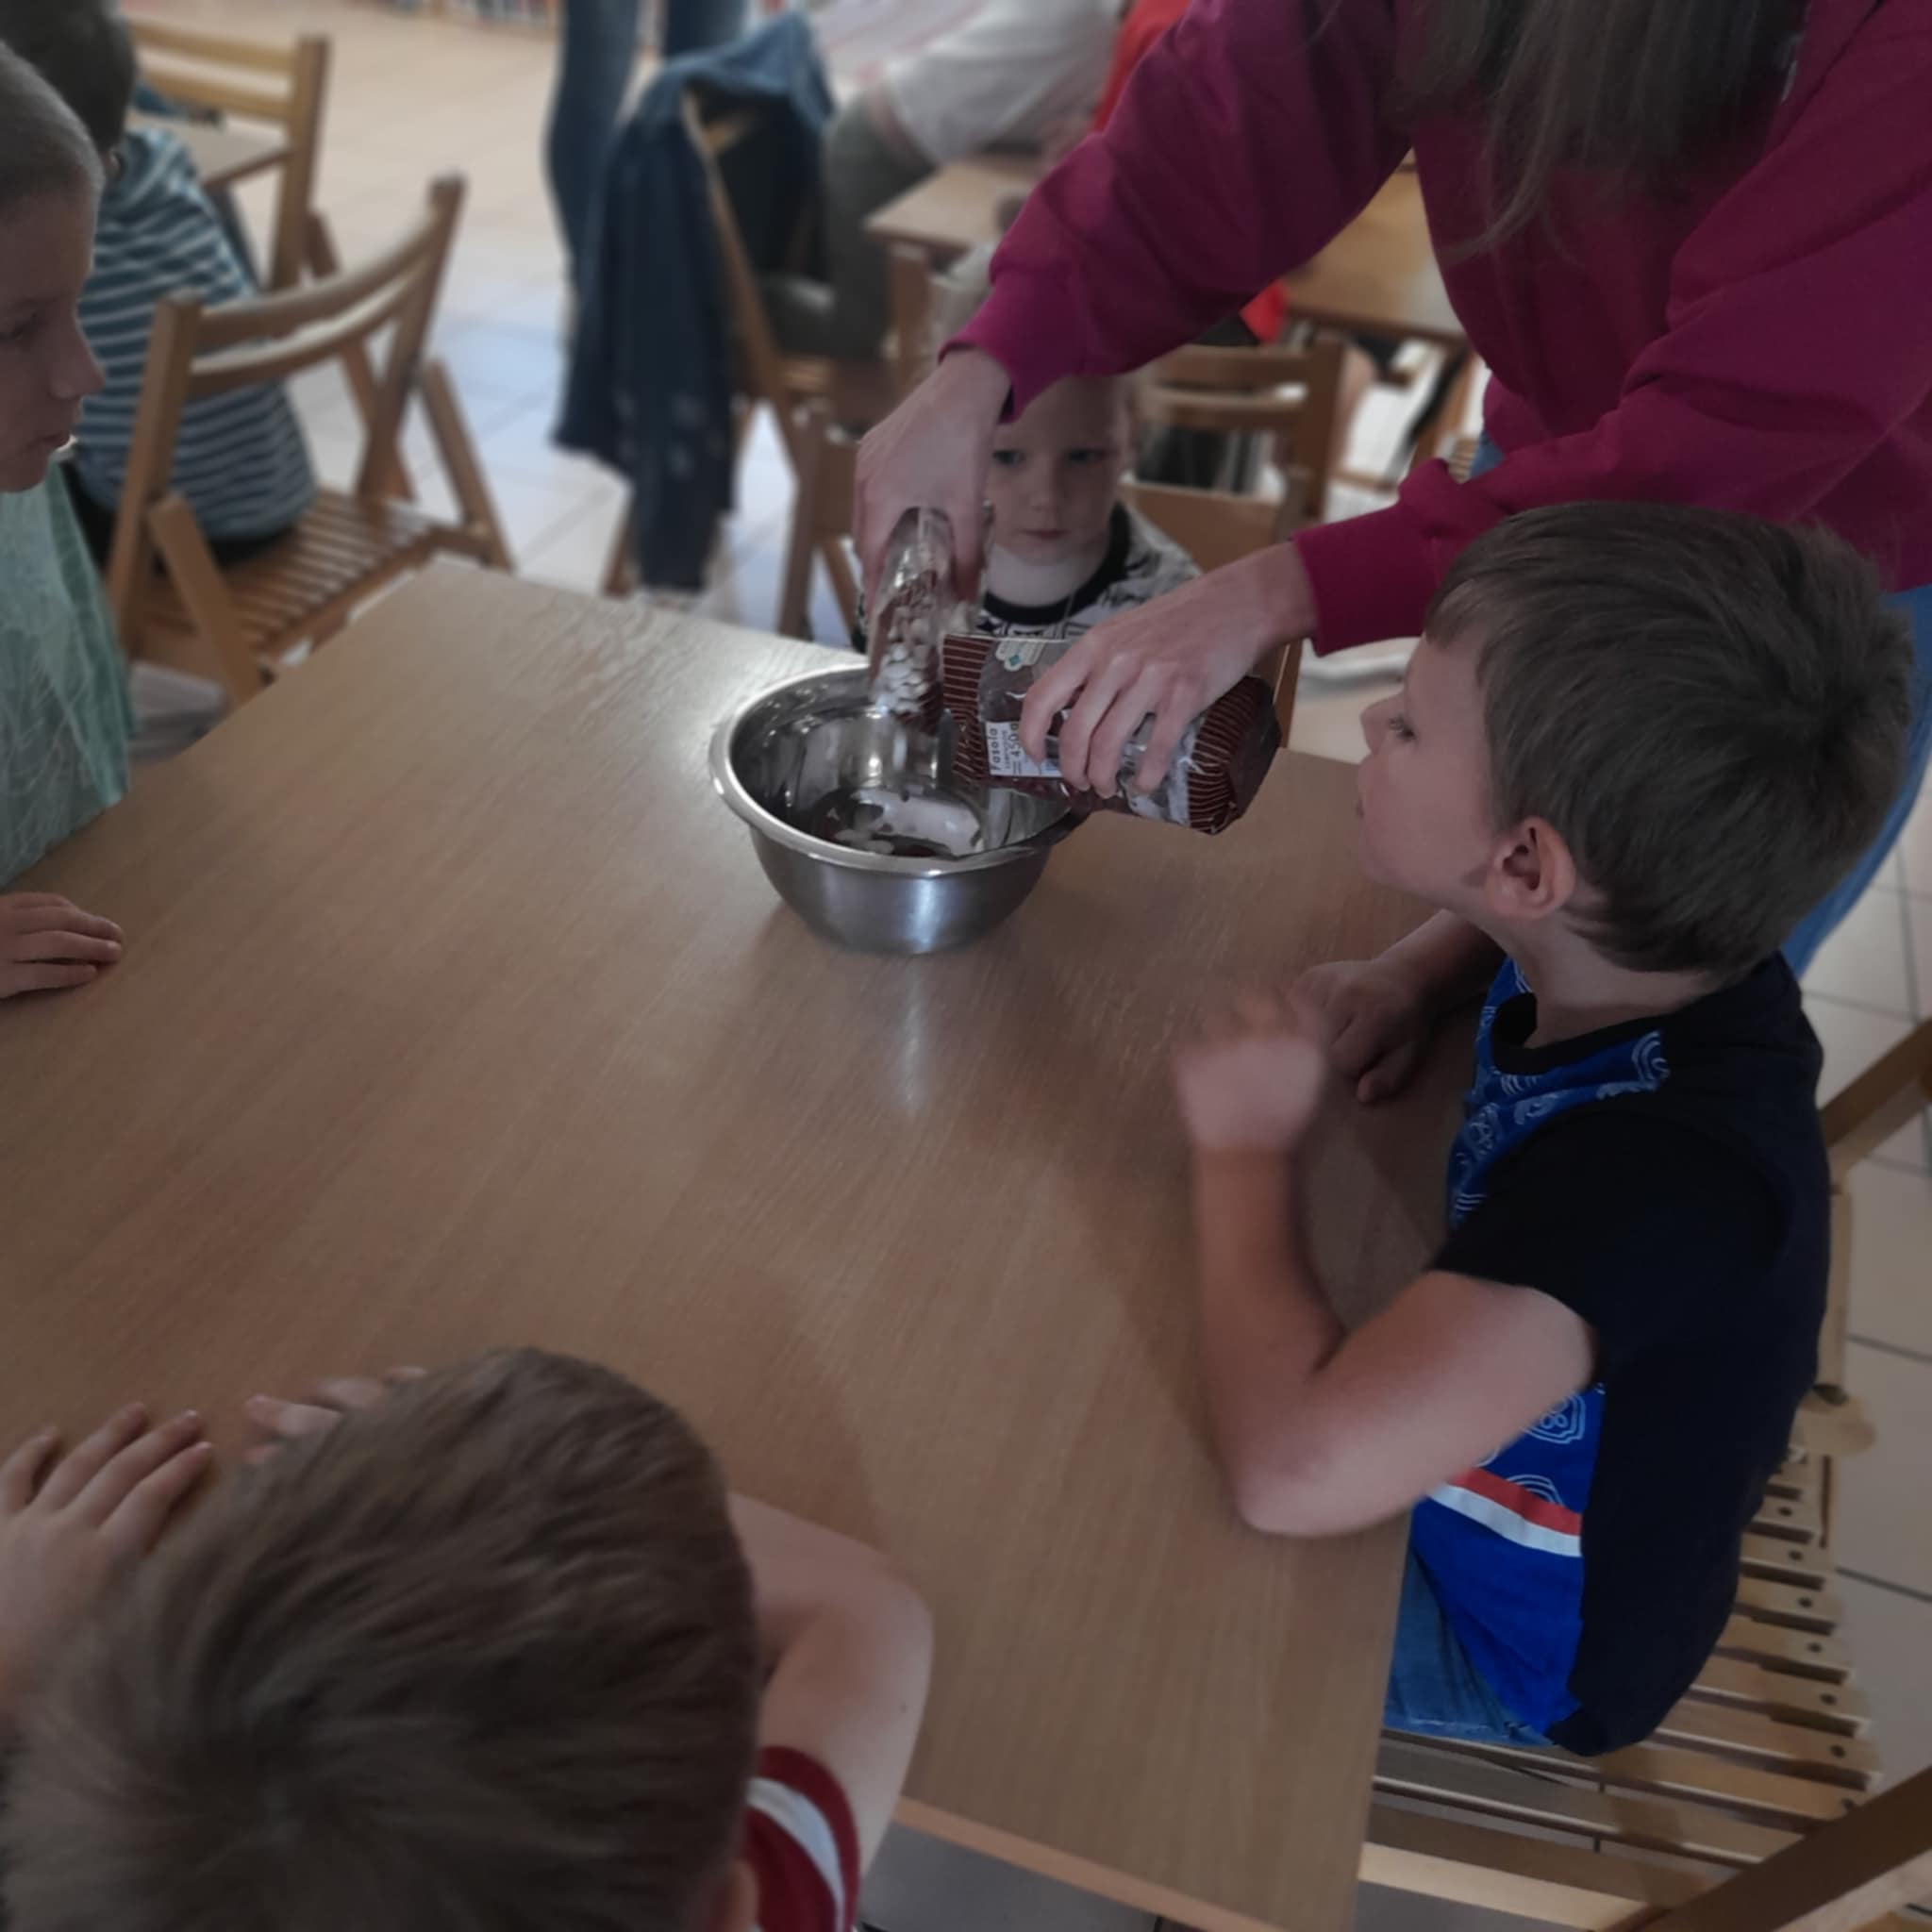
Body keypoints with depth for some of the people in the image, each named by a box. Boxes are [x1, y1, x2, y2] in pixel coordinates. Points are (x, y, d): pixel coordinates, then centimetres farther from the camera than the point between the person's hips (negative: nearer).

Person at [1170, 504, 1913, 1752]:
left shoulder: (1655, 1176, -42)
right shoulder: (1662, 953, -18)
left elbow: (1295, 1469, -53)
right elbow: (1526, 926, 8)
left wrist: (1249, 1145, -36)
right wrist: (1409, 980, -14)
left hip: (1516, 1632, -6)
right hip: (1493, 1464, 7)